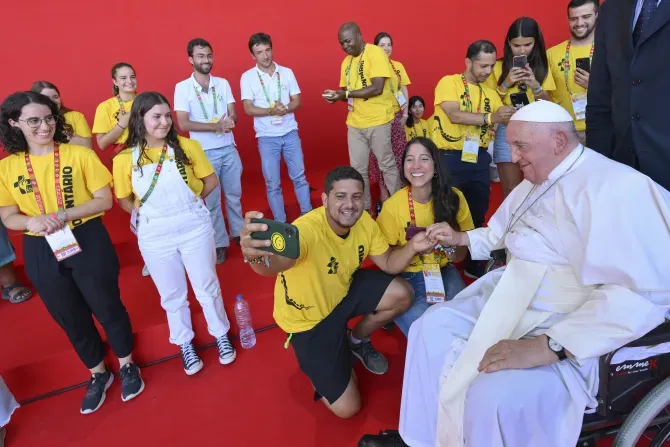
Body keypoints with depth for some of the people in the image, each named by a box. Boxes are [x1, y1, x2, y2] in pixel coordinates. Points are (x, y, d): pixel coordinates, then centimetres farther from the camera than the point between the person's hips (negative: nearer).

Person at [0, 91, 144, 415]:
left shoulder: (80, 154, -7)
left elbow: (105, 200, -9)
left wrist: (64, 214, -21)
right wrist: (32, 221, -19)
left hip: (88, 241, -3)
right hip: (40, 252, 3)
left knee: (107, 307, 10)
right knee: (69, 317, 16)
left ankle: (127, 366, 34)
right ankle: (98, 373, 38)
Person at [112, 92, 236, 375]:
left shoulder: (187, 147, -8)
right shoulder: (124, 159, -8)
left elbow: (211, 181, 1)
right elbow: (124, 201, 4)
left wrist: (188, 203, -1)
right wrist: (151, 214, -4)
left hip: (195, 228, 0)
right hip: (155, 236, 1)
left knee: (207, 287, 14)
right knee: (172, 295, 16)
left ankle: (221, 335, 37)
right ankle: (185, 345, 38)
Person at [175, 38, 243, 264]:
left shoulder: (223, 83, 4)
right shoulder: (182, 87, -6)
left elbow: (233, 114, 1)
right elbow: (184, 124, -13)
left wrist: (230, 120, -24)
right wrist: (217, 126, -22)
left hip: (229, 148, 3)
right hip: (204, 152, -3)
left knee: (234, 194, 14)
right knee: (212, 200, 7)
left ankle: (239, 232, 32)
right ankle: (219, 243, 18)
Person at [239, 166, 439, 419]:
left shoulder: (364, 221, -15)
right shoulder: (308, 229, -37)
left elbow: (389, 264, -5)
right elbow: (278, 261, -58)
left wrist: (412, 248, -27)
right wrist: (256, 255, -82)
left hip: (343, 292, 6)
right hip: (307, 317, -6)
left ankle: (357, 341, 17)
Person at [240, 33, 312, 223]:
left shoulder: (287, 72, 4)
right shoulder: (247, 77, -3)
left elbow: (297, 101, 3)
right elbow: (248, 109, -8)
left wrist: (285, 109, -18)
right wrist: (271, 111, -23)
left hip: (290, 133, 2)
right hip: (266, 137, -1)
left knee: (299, 177, 9)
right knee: (273, 184, 5)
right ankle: (280, 223, 17)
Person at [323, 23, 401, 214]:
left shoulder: (376, 53, -9)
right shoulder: (346, 62, 12)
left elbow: (377, 88, -18)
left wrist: (345, 94, -19)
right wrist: (338, 95, -8)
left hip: (378, 121, -6)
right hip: (355, 122, 6)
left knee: (387, 165, 5)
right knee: (358, 168, 9)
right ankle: (364, 208, 22)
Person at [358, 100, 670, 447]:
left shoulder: (617, 187, -20)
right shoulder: (534, 183, 12)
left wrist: (546, 347, -34)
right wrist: (461, 238, 13)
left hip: (568, 331, -9)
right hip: (509, 300, 10)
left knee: (492, 395, -31)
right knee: (432, 325, 4)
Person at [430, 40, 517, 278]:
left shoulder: (490, 93, 13)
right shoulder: (449, 82, -3)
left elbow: (507, 121, 6)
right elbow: (455, 116, -18)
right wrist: (490, 117, -24)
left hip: (479, 160, 6)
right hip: (449, 159, -5)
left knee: (477, 216, 13)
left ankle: (474, 266, 28)